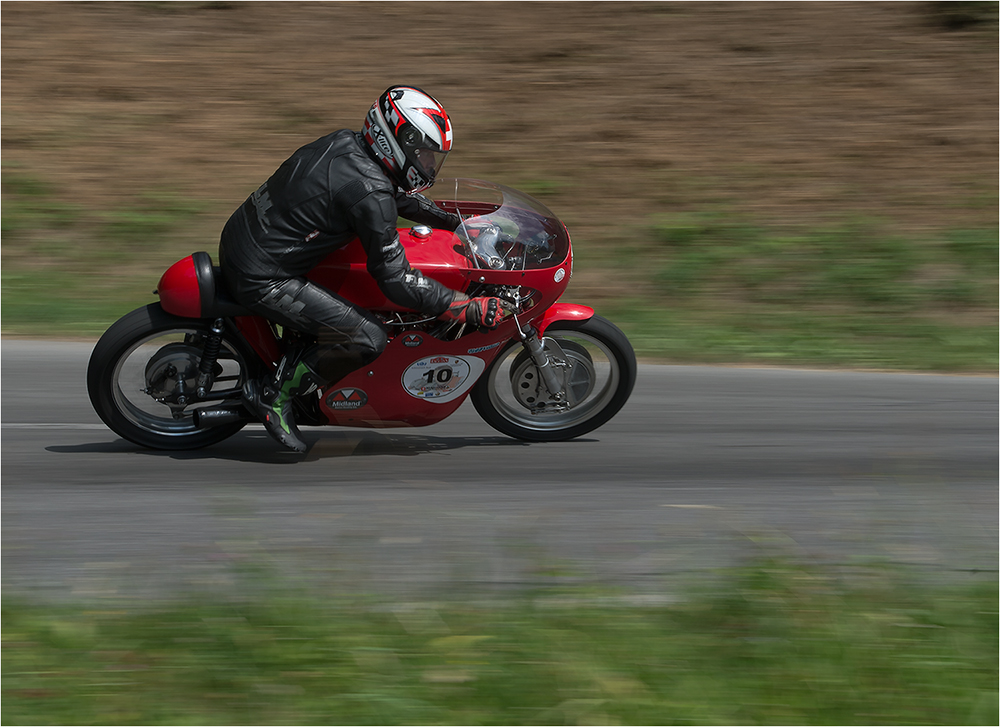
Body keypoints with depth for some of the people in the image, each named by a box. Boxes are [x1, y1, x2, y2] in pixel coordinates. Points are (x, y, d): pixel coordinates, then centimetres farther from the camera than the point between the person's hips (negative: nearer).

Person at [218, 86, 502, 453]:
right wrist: (471, 309, -14)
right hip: (261, 279, -10)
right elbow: (396, 281, -19)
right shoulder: (370, 194, -22)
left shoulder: (346, 143, 5)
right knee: (368, 339, -15)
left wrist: (456, 221, 27)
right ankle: (274, 394, -2)